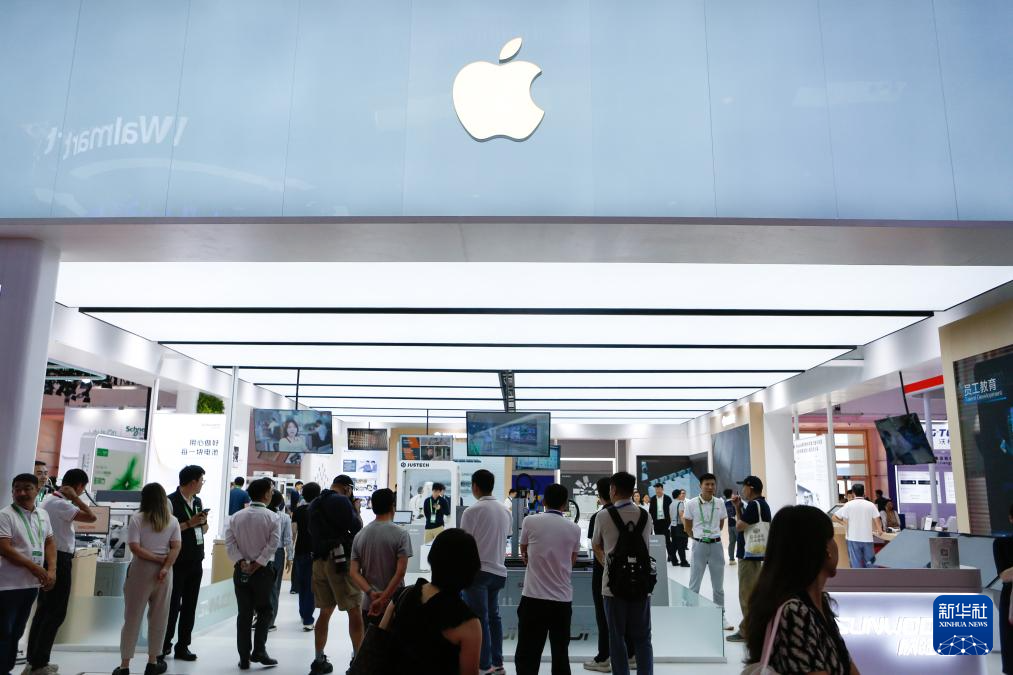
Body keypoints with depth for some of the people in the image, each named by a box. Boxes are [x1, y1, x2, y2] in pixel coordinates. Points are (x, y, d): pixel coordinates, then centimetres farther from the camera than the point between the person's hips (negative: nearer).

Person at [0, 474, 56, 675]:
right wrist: (34, 567, -17)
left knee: (17, 632, 15)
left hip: (32, 583, 6)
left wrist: (52, 570, -2)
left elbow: (50, 542, 13)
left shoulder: (43, 514, 9)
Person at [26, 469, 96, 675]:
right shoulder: (60, 504, -20)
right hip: (59, 560, -10)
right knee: (56, 613, -3)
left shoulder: (51, 500, 11)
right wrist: (74, 497, -18)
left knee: (44, 609, 16)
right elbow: (91, 517, -28)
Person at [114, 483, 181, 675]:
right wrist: (165, 566, -13)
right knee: (158, 617, 11)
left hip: (141, 570, -2)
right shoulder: (172, 521, 2)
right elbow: (176, 547, -7)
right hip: (164, 572, 2)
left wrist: (159, 560, -8)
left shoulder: (137, 519, -6)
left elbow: (135, 548, -13)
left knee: (132, 617, 8)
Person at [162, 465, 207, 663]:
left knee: (189, 606, 9)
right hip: (177, 562, -7)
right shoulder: (171, 501, -11)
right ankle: (164, 646, 13)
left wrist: (203, 522, -1)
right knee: (172, 606, 0)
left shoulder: (197, 501, 12)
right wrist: (189, 523, -20)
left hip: (196, 562, 7)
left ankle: (183, 646, 16)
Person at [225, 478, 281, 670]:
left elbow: (229, 542, -5)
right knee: (264, 611, 11)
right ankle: (259, 651, 5)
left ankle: (244, 657, 12)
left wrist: (241, 562, -9)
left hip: (241, 570, 3)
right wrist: (257, 564, -12)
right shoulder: (271, 517, -9)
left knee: (244, 614, 9)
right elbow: (273, 544, -16)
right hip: (263, 570, -3)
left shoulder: (236, 517, 2)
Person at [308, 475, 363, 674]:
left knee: (325, 611, 15)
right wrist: (355, 511, 4)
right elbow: (356, 528, -12)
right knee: (354, 611, -1)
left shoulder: (314, 504, 15)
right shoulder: (341, 501, -10)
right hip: (341, 559, -7)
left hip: (319, 559, 8)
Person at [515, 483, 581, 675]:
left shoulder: (530, 521, -3)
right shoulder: (574, 528, 1)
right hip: (562, 599, 2)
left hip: (533, 597, -2)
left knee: (526, 656, 2)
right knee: (560, 655, 11)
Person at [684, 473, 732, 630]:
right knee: (694, 584, 4)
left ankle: (720, 616, 24)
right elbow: (687, 526, 4)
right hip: (699, 546, -2)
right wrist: (698, 537, 8)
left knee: (718, 585, 12)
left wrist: (713, 535, 10)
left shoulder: (720, 504, -1)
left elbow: (721, 524, 13)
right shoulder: (691, 504, -8)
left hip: (716, 545, 2)